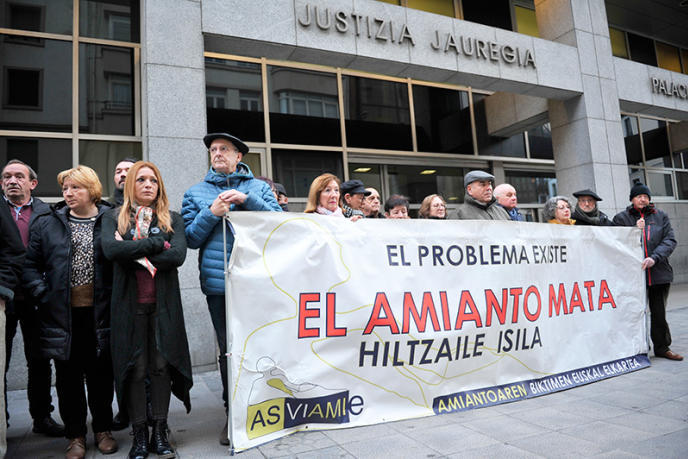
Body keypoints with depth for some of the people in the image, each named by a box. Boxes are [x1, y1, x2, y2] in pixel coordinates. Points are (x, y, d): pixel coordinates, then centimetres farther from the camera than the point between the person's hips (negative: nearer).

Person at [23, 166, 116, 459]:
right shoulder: (47, 224, 6)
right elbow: (30, 265, 10)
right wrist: (43, 293, -4)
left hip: (99, 313, -2)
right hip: (63, 314, 2)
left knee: (101, 373, 9)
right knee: (68, 375, 11)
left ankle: (103, 429, 27)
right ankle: (75, 434, 26)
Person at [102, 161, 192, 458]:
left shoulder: (172, 220, 9)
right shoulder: (114, 219, 8)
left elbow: (178, 255, -8)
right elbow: (110, 249, -14)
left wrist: (135, 254, -10)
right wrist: (156, 243, -14)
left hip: (163, 304, 1)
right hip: (129, 304, 0)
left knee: (162, 365, 2)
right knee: (135, 368, 3)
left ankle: (159, 433, 15)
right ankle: (139, 435, 16)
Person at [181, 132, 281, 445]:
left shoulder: (258, 187, 10)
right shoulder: (196, 193, 12)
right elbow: (191, 238, 5)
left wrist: (247, 200, -12)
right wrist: (211, 213, -10)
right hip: (218, 282, 0)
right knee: (228, 349, 6)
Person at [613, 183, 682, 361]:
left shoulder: (660, 216, 10)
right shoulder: (621, 218, 5)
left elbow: (670, 240, 0)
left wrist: (654, 258, -15)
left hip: (659, 273, 2)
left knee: (659, 313, 9)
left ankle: (662, 347, 23)